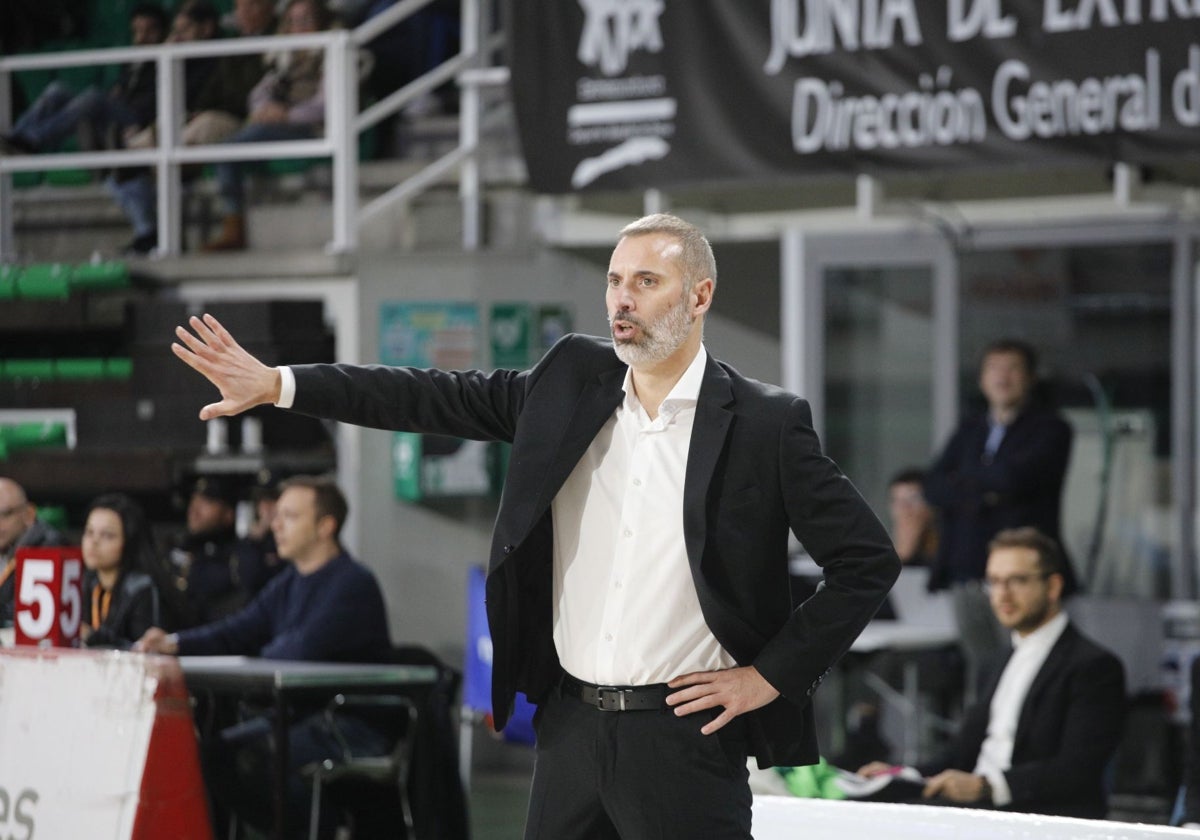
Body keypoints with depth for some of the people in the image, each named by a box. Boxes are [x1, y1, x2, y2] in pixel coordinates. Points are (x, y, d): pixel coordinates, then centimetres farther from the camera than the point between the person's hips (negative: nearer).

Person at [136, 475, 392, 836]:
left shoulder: (354, 583, -14)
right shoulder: (288, 583, 14)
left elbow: (306, 648, -25)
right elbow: (236, 631, 10)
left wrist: (265, 654, -4)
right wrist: (174, 644, -6)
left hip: (354, 728, -9)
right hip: (298, 717, 9)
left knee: (253, 758, -26)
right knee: (216, 751, -6)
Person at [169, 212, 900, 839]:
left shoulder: (765, 423, -7)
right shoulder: (573, 381, 7)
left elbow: (868, 558, -5)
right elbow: (441, 399, 8)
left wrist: (771, 676, -7)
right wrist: (278, 384, 2)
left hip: (684, 732, -5)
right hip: (572, 723, 5)